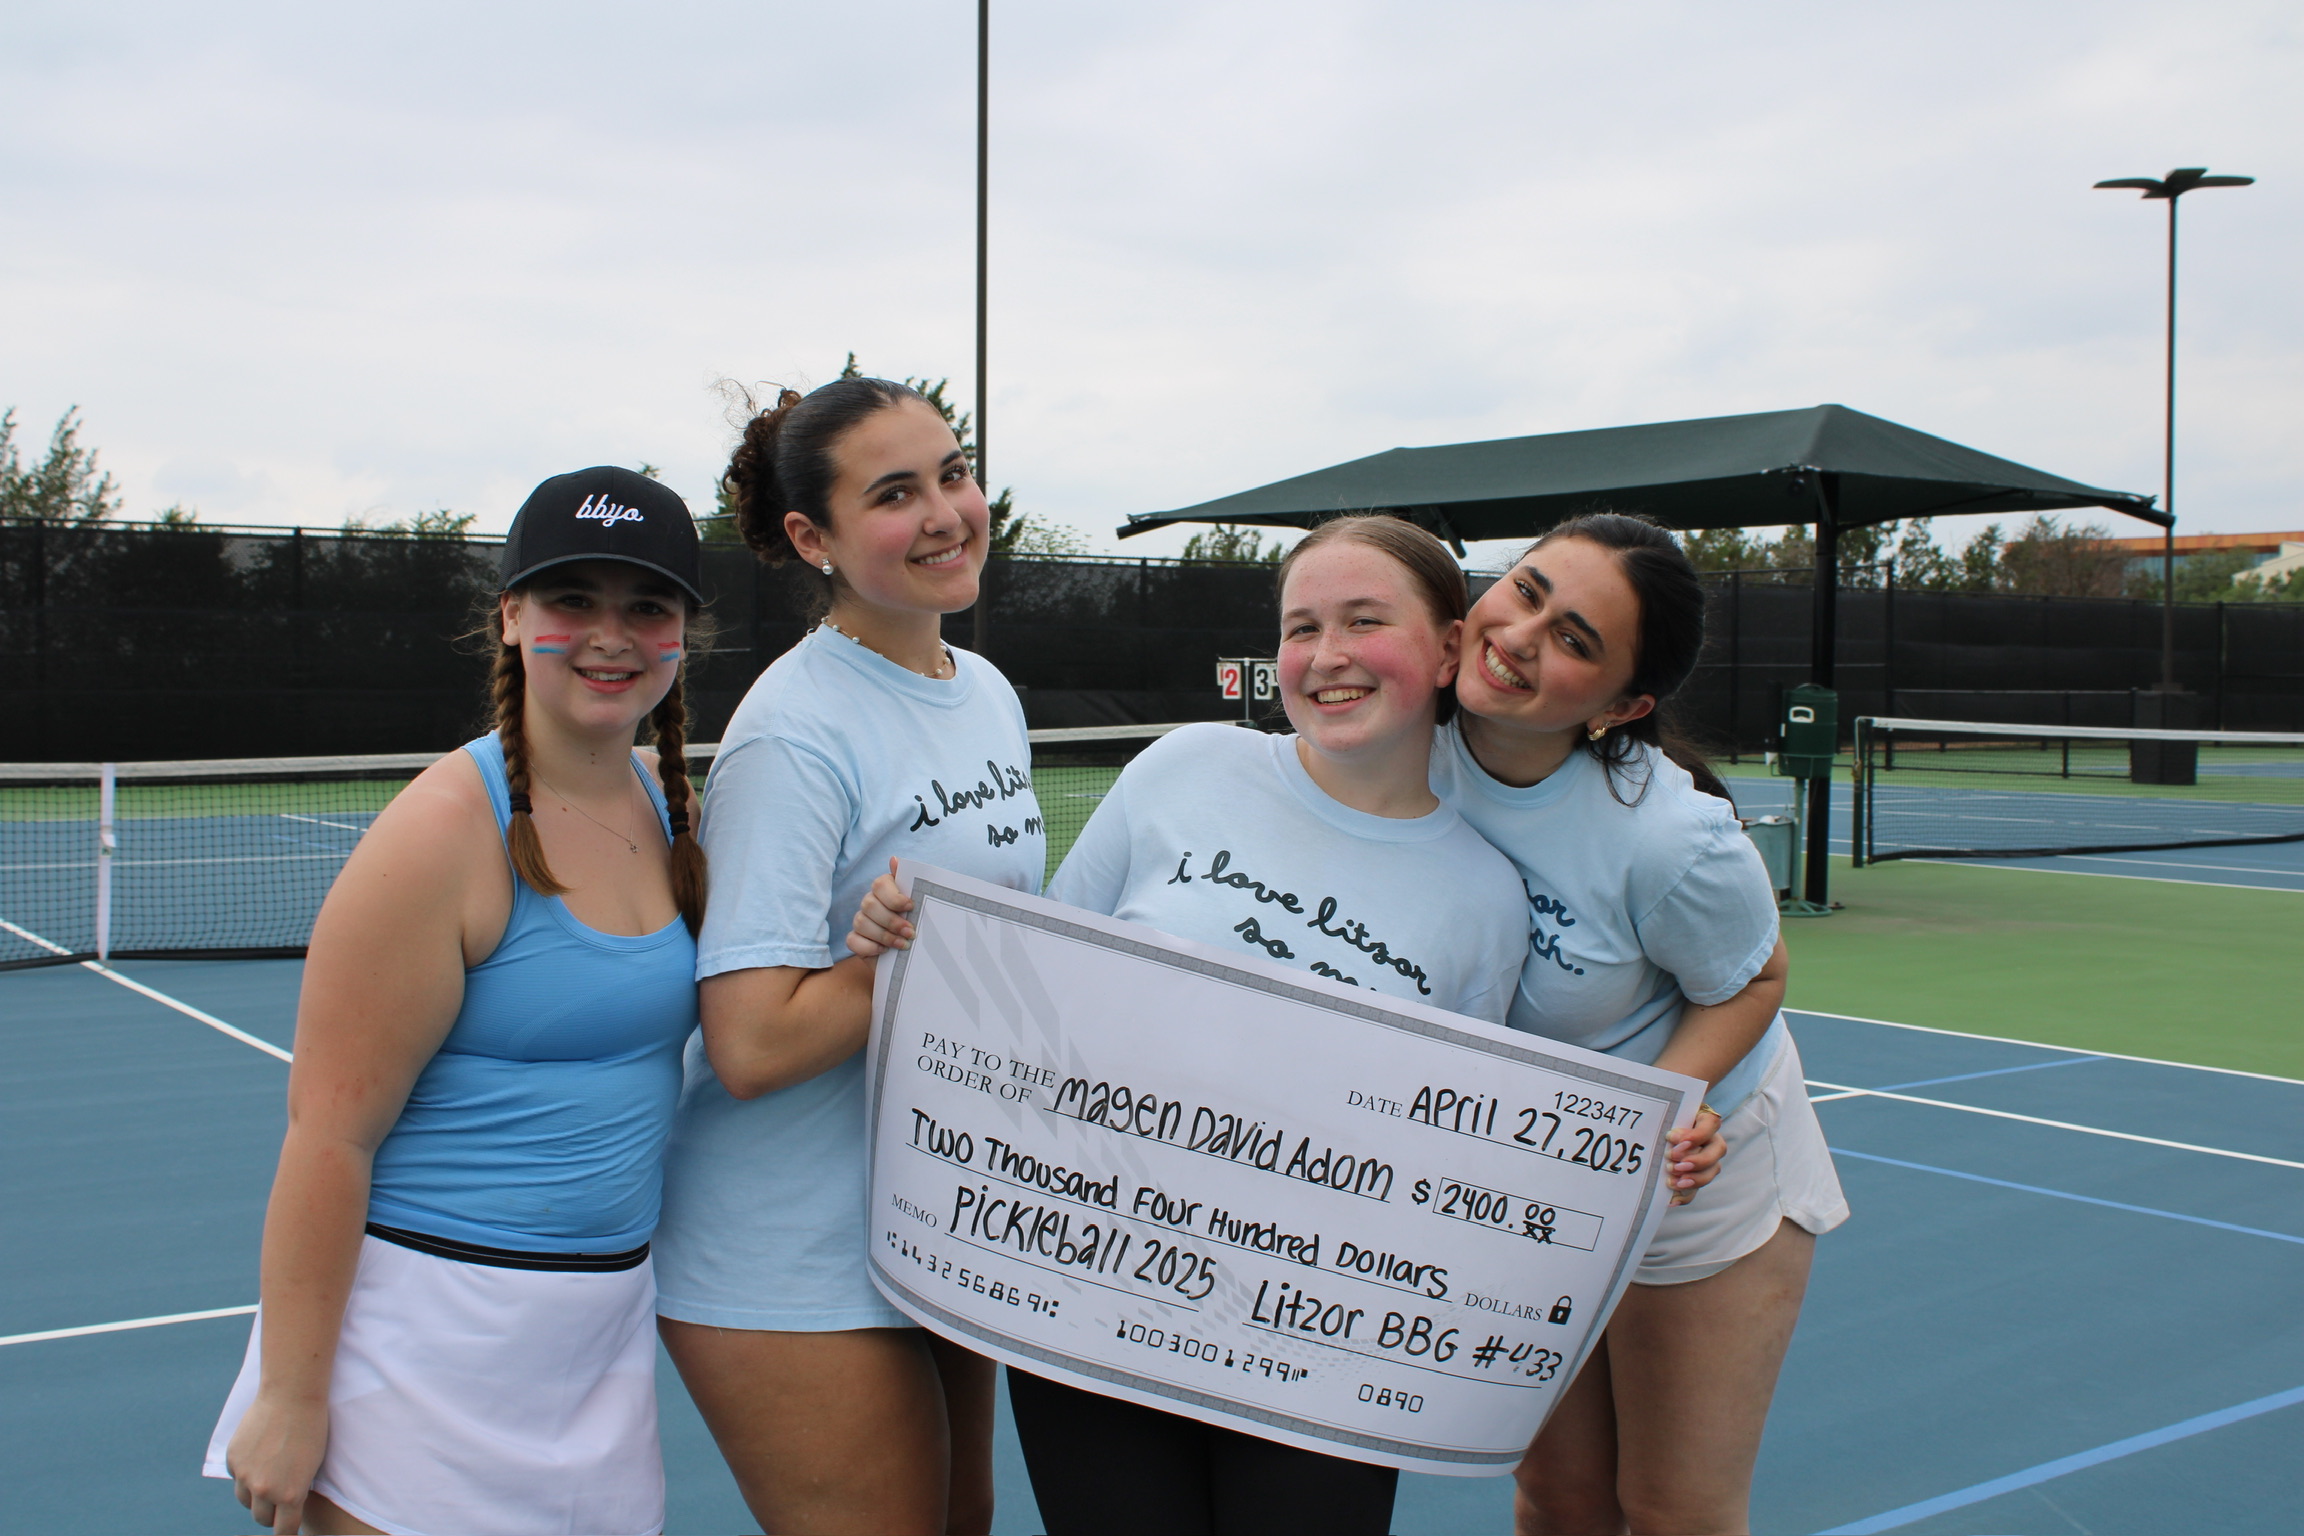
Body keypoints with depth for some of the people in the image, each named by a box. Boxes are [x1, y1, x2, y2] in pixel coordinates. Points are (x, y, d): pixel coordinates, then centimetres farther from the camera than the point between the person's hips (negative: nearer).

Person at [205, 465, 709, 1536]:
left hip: (604, 1317, 7)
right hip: (432, 1329, -6)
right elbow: (330, 1134, -17)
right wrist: (289, 1399, -16)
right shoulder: (445, 833, -17)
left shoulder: (664, 802, 4)